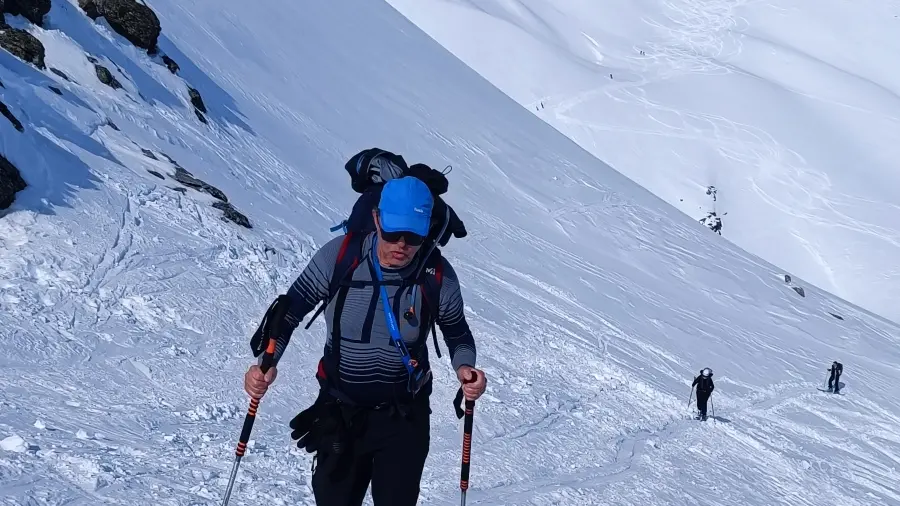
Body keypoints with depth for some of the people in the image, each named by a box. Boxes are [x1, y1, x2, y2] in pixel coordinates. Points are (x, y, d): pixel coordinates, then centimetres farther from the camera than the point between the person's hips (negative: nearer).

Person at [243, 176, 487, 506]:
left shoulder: (438, 277, -14)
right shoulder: (338, 257, -17)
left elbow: (458, 333, 4)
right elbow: (290, 311, -7)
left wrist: (464, 368, -17)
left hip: (403, 416, -1)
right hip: (339, 411, 1)